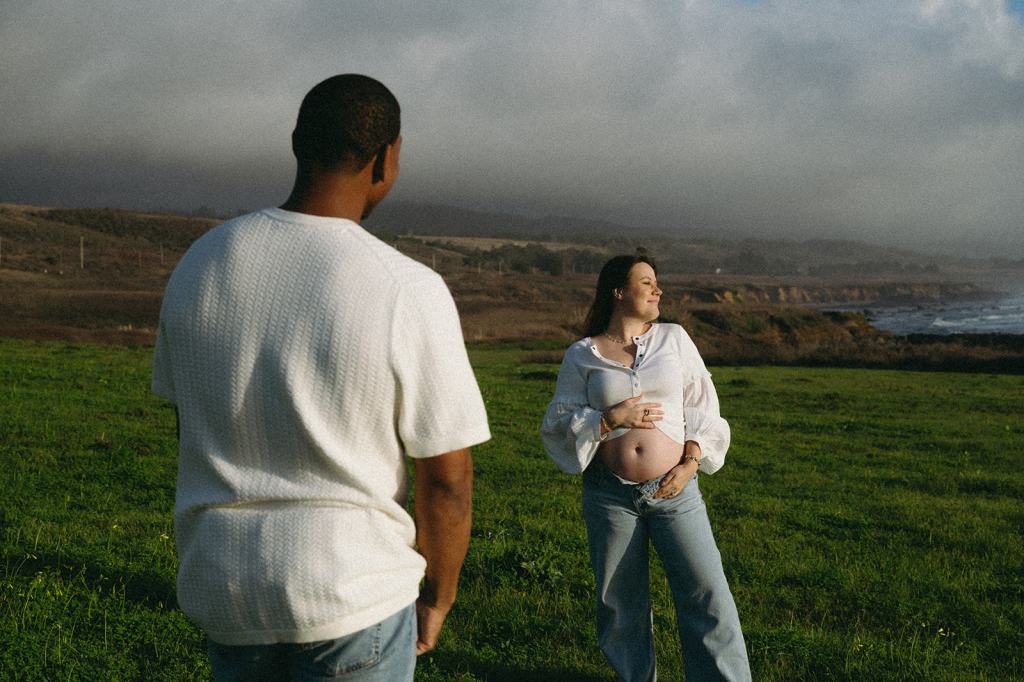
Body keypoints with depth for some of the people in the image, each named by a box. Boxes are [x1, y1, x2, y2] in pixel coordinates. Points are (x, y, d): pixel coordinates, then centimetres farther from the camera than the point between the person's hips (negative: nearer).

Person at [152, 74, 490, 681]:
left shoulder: (199, 262, -2)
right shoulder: (409, 290, -17)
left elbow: (192, 427, 9)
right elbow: (447, 476, -13)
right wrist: (437, 594, 5)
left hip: (220, 584, 5)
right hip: (354, 594, -4)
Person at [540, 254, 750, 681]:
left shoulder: (674, 339, 8)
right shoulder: (581, 355, 4)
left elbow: (703, 410, 8)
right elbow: (559, 422, 1)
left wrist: (691, 462, -5)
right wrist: (612, 418, -13)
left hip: (674, 490, 1)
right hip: (611, 496, 0)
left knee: (707, 594, -5)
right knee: (622, 601, 9)